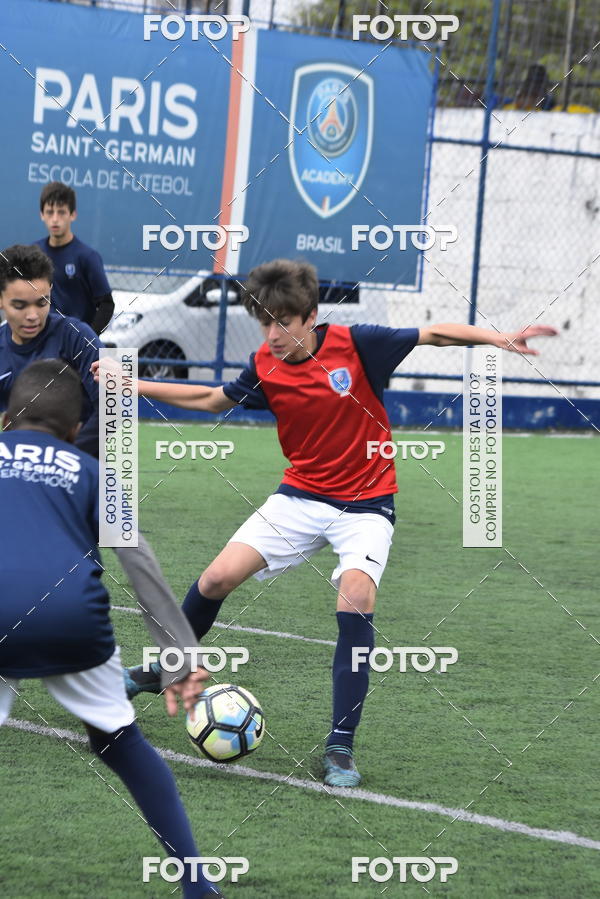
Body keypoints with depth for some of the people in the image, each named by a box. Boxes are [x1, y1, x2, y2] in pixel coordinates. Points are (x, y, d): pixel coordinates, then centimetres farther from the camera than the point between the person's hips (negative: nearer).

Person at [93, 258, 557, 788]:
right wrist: (132, 384, 11)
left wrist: (499, 339, -24)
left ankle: (342, 746, -17)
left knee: (356, 600, -26)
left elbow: (434, 334, -10)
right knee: (218, 578, -8)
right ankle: (161, 670, 21)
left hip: (366, 504, -3)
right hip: (301, 497, 4)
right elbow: (212, 401, 13)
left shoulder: (353, 344, -16)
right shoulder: (265, 367, -4)